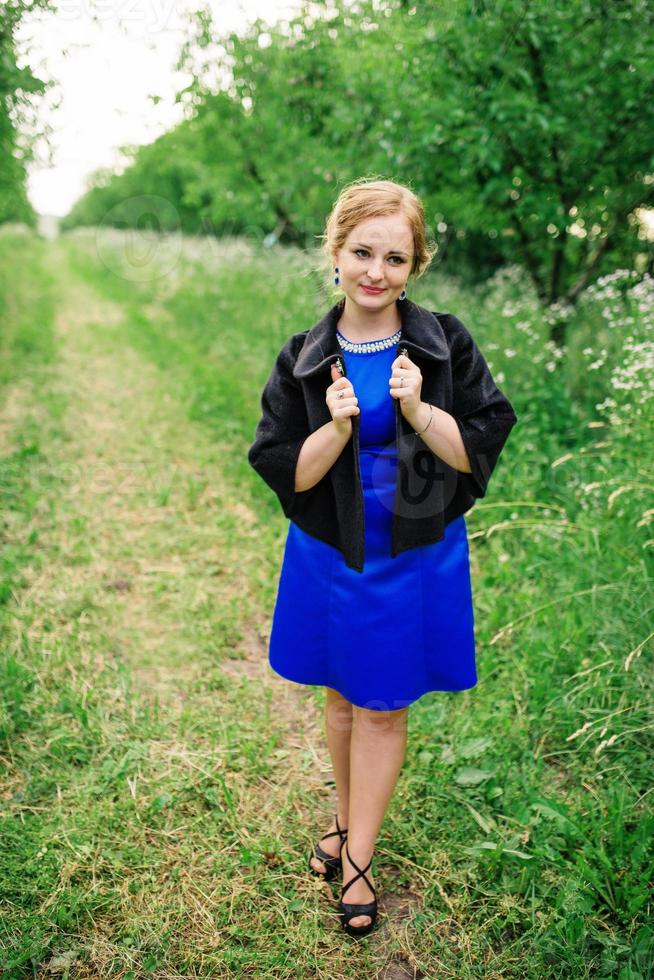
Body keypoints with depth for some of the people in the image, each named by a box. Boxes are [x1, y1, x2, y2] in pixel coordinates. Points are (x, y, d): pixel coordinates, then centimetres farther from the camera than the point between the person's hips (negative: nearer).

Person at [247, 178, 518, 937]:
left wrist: (417, 410, -25)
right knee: (342, 699, 19)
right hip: (329, 555, 2)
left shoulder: (446, 346, -9)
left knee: (383, 709, 10)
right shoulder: (302, 361, -6)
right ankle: (345, 818, 44)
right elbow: (287, 474, -8)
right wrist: (338, 427, -24)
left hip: (416, 557, -1)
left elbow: (479, 452, -10)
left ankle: (356, 859, 28)